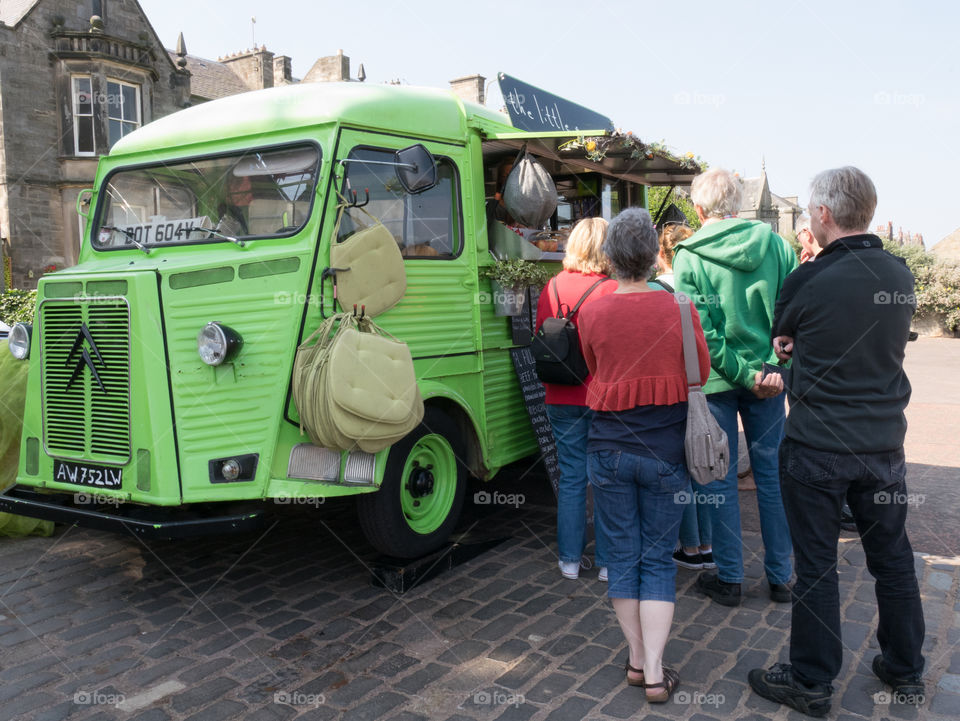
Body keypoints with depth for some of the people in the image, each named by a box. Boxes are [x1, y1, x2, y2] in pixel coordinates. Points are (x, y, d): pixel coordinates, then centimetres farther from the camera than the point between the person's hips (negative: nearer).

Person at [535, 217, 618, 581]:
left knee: (571, 477, 13)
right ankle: (608, 561, 17)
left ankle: (570, 559, 21)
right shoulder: (612, 291, -12)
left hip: (562, 399, 4)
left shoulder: (552, 288, 1)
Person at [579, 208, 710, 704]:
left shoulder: (591, 314, -7)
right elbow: (702, 373, 3)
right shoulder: (678, 310, -9)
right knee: (658, 557, 10)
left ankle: (637, 658, 24)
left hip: (609, 446, 1)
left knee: (622, 554, 14)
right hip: (666, 448, 0)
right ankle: (655, 672, 10)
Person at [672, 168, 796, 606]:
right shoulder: (775, 245, 0)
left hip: (717, 379, -3)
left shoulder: (688, 257, -8)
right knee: (771, 473, 12)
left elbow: (700, 330, -14)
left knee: (720, 478, 8)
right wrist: (776, 367, -8)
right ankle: (780, 577, 22)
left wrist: (743, 374, -10)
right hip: (767, 377, 3)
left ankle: (729, 578, 17)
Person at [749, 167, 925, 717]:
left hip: (818, 448, -5)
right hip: (885, 441, 5)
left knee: (817, 565, 6)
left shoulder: (808, 281, -16)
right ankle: (906, 672, 35)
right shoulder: (901, 275, 0)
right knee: (893, 558, 18)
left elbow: (781, 336, 3)